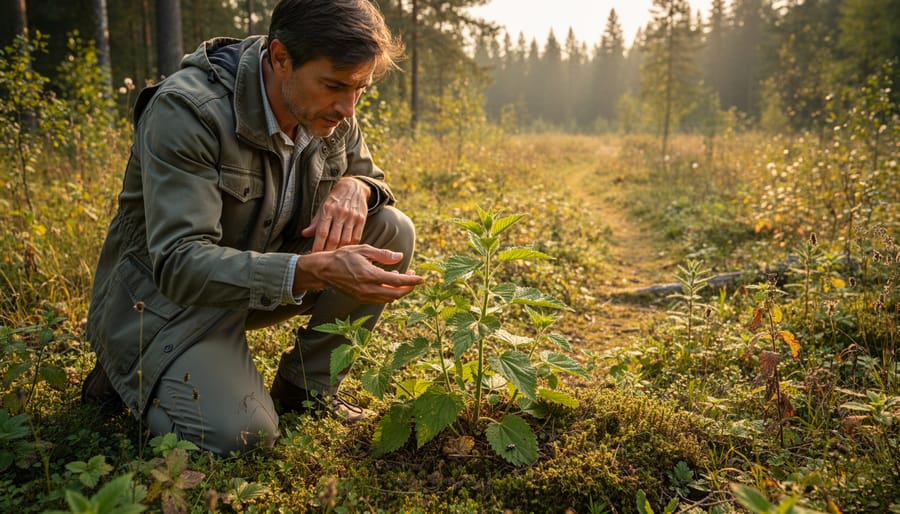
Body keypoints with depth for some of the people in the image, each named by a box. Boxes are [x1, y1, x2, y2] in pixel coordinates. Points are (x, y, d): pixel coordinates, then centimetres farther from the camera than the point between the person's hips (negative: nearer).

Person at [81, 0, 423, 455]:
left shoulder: (331, 112, -7)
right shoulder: (185, 109, -27)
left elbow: (369, 176, 10)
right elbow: (178, 264, -33)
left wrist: (353, 188, -18)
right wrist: (316, 270, -48)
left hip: (265, 275, 6)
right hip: (162, 295, -6)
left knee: (392, 230, -13)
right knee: (238, 434, -28)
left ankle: (305, 386, -1)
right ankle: (128, 380, 5)